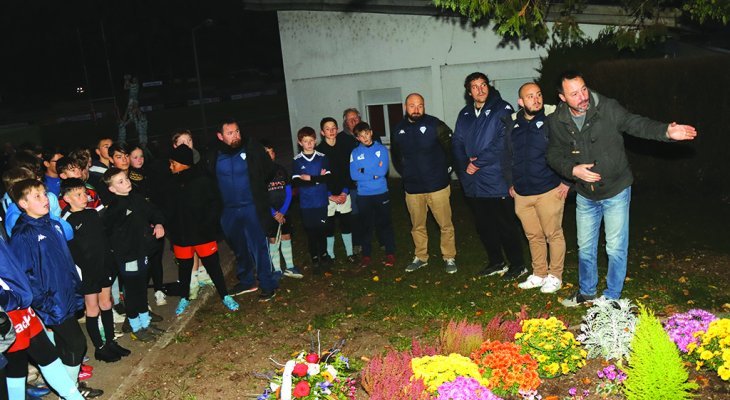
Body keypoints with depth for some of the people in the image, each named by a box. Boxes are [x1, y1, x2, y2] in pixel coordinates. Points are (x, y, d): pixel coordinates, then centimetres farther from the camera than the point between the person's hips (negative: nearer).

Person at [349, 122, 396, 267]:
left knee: (384, 224, 5)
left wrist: (364, 171, -9)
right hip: (363, 195, 1)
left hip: (381, 193, -1)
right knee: (366, 225, 9)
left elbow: (383, 170, -13)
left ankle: (390, 254, 15)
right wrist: (374, 174, -12)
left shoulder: (382, 149, -1)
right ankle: (366, 255, 18)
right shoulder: (355, 153, 2)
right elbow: (354, 175, -8)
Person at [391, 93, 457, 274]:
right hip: (412, 188, 4)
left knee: (445, 224, 2)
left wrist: (446, 169, -1)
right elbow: (396, 156, 20)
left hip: (437, 186, -4)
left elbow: (452, 148, -4)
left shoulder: (435, 125, -10)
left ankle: (449, 258, 16)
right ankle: (420, 257, 29)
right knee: (417, 226, 14)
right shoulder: (398, 130, 4)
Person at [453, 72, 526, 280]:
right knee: (483, 225, 15)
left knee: (506, 224, 3)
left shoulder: (502, 109, -6)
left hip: (497, 181, -6)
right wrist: (465, 165, -10)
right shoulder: (464, 114, 12)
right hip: (473, 182, 6)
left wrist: (478, 163, -15)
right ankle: (496, 263, 31)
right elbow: (457, 143, 8)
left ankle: (517, 265, 18)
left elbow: (502, 142, -16)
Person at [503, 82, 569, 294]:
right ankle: (539, 274, 28)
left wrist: (566, 181, -9)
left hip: (549, 191, -5)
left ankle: (555, 276, 19)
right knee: (533, 236, 14)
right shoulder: (511, 124, 8)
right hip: (521, 193, 5)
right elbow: (507, 156, 18)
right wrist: (510, 183, 17)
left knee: (554, 234, 4)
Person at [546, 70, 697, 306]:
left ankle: (611, 297, 23)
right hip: (585, 195, 3)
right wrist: (573, 170, -20)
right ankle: (586, 292, 37)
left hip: (616, 192, -3)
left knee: (616, 249, 3)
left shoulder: (608, 108, -16)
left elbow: (636, 124, -12)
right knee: (585, 247, 17)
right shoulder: (557, 121, -8)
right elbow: (554, 155, -2)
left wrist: (666, 131, -29)